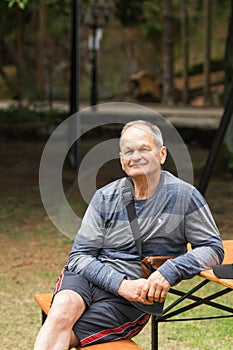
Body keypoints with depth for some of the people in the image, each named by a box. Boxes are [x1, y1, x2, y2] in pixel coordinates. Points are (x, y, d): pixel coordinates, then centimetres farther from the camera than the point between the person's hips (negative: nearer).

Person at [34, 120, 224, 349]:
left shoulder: (183, 195, 1)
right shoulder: (105, 198, 8)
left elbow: (213, 249, 3)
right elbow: (79, 255, 4)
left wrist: (170, 271, -14)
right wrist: (122, 284, -13)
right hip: (86, 277, 2)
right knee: (64, 307, -34)